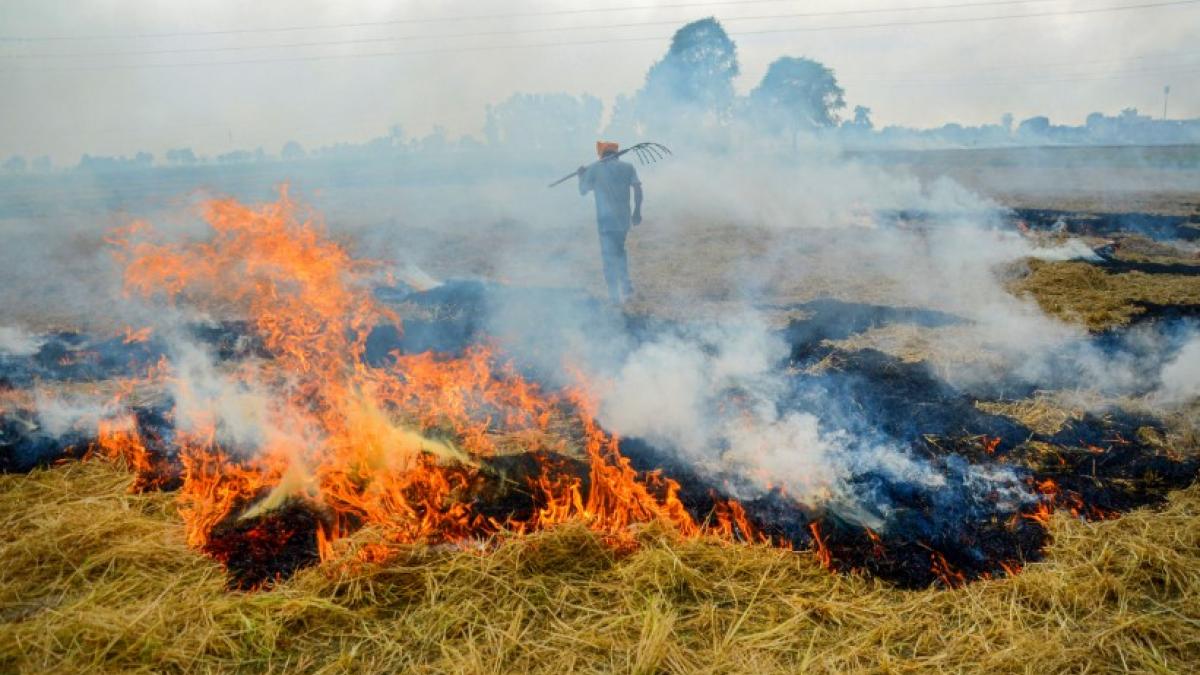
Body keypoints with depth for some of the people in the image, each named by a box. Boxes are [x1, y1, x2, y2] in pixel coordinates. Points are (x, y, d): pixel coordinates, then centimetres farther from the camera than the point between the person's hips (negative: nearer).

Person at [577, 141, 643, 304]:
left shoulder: (594, 169, -1)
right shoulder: (628, 167, 5)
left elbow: (583, 191, 10)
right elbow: (637, 189, -6)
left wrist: (581, 176, 29)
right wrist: (637, 211, 1)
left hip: (606, 219, -3)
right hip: (624, 218, 3)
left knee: (609, 257, 2)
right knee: (619, 250, 24)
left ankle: (616, 297, 1)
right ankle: (626, 286, 20)